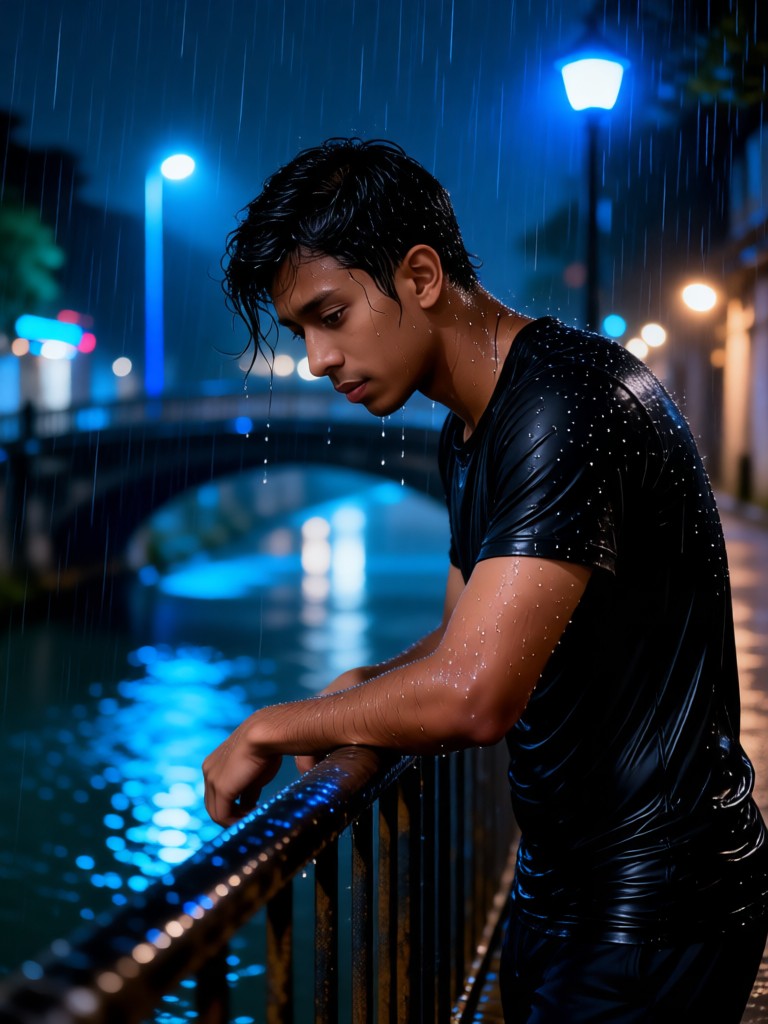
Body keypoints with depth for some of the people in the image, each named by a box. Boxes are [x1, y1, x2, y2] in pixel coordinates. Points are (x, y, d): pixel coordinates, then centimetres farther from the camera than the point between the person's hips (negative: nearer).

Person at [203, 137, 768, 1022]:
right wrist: (360, 694, -3)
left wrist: (272, 729, -16)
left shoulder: (570, 402, -23)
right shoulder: (468, 434, 9)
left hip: (656, 898, -9)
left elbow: (473, 694, -30)